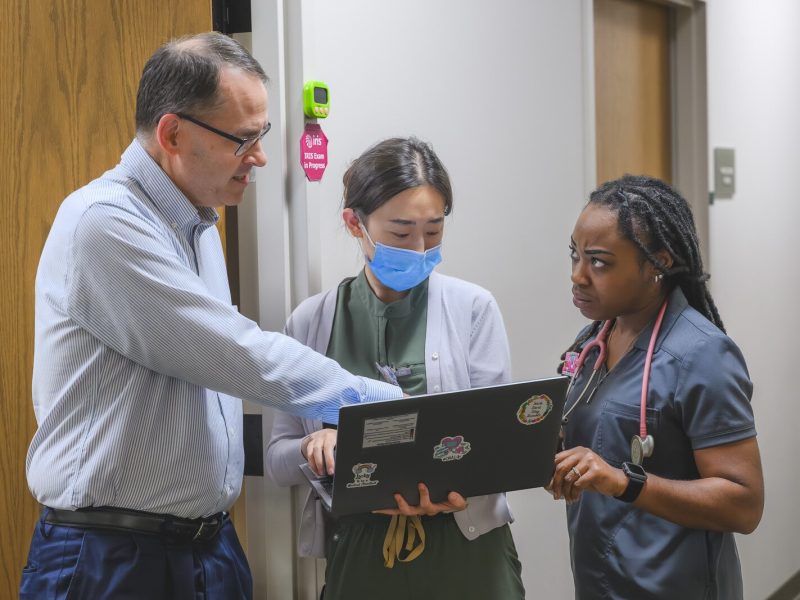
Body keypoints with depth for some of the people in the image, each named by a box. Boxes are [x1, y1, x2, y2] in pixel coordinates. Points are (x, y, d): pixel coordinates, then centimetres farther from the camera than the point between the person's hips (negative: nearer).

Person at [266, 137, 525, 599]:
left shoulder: (473, 308, -3)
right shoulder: (311, 321, 1)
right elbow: (278, 458, 4)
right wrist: (312, 447, -19)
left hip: (464, 550, -1)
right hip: (357, 556, 1)